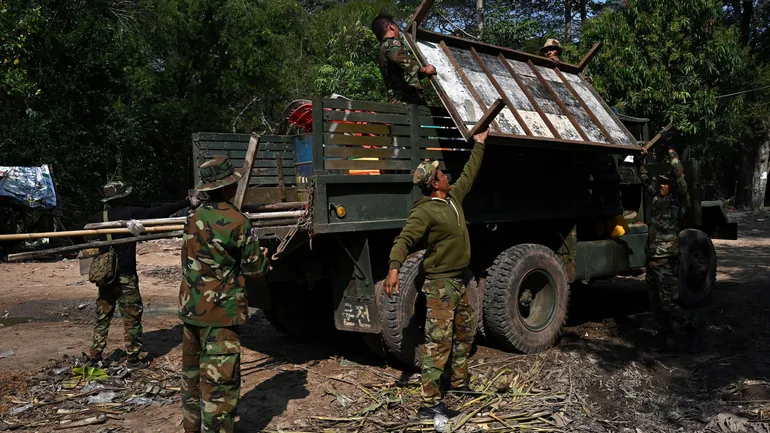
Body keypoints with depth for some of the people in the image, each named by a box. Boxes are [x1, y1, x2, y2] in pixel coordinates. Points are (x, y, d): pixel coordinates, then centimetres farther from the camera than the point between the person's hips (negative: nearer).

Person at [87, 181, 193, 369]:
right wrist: (187, 202, -10)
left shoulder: (98, 218, 3)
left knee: (102, 317, 15)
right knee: (132, 317, 4)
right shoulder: (130, 213, -11)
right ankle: (132, 359, 8)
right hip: (125, 275, -5)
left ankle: (94, 356, 20)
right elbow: (160, 212, -13)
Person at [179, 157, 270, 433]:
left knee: (192, 373, 19)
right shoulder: (238, 222, -15)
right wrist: (263, 258, 15)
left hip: (190, 308, 8)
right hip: (220, 311, -7)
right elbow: (254, 270, -7)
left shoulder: (193, 218, 6)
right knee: (220, 380, -2)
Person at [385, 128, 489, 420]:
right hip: (440, 285, -9)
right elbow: (404, 239, -28)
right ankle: (429, 404, -6)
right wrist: (394, 267, -44)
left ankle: (460, 383, 38)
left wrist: (479, 145, 33)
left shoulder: (454, 197, 8)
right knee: (438, 343, -10)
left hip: (458, 282, 9)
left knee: (465, 333, 21)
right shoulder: (424, 211, -18)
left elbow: (469, 174, 25)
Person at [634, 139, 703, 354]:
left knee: (668, 303, -8)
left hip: (667, 261, -7)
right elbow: (647, 182, 28)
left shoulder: (678, 200, -6)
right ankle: (663, 335, 26)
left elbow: (680, 176, -19)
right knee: (656, 303, 13)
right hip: (652, 259, 7)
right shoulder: (657, 197, 12)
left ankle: (692, 329, 13)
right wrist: (641, 164, 16)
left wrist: (670, 149, -19)